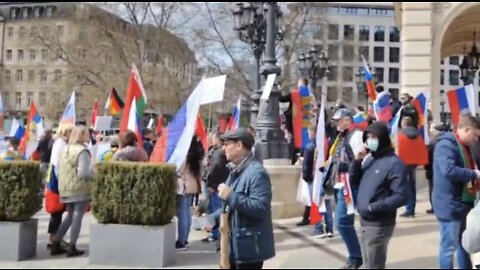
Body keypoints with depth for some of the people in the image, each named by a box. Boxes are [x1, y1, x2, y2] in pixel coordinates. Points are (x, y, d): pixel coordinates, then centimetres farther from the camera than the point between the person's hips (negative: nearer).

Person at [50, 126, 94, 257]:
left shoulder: (66, 149, 11)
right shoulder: (82, 151, -16)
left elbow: (60, 168, 16)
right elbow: (83, 173, -22)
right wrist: (94, 174, -5)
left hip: (66, 188, 8)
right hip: (80, 189, -8)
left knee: (70, 216, 18)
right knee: (77, 217, 0)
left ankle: (55, 245, 18)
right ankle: (72, 248, 2)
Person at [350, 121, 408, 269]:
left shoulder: (394, 163, -14)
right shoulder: (369, 159, 8)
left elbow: (401, 197, -19)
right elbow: (354, 182, 14)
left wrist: (373, 207, -20)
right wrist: (357, 161, -1)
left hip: (379, 225, -7)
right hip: (364, 222, 8)